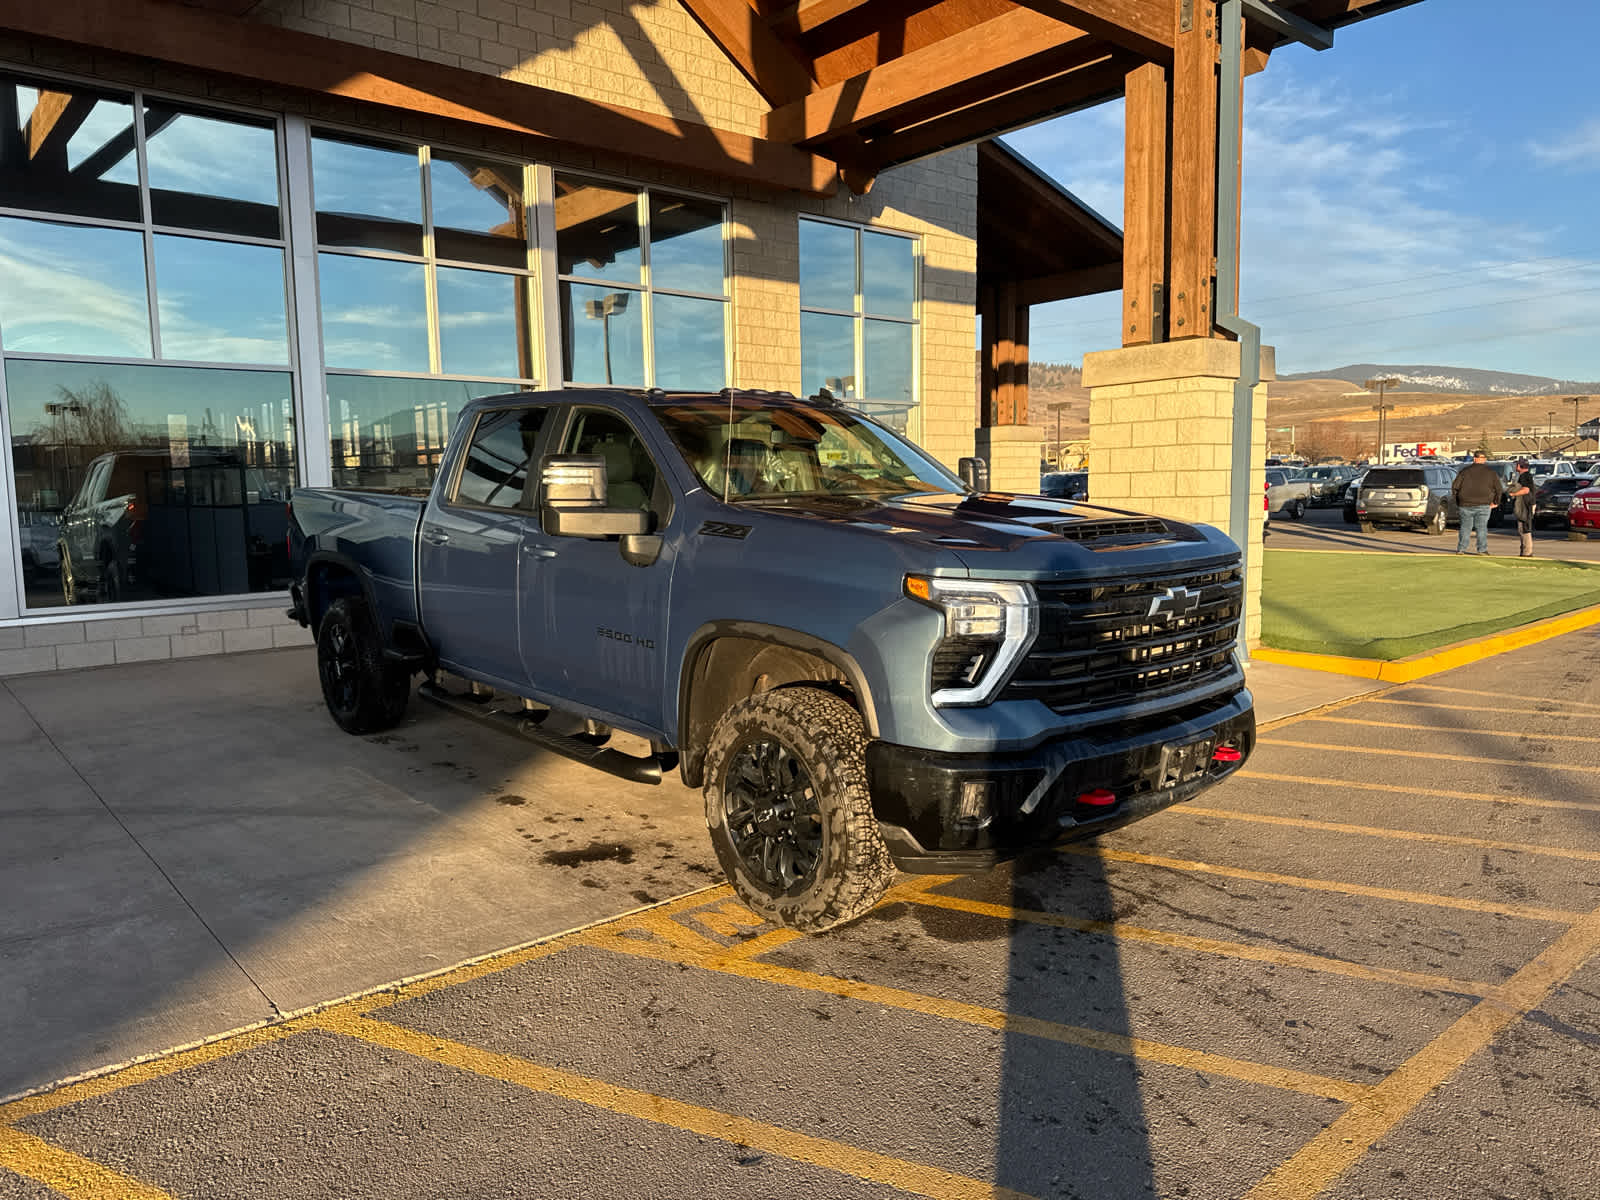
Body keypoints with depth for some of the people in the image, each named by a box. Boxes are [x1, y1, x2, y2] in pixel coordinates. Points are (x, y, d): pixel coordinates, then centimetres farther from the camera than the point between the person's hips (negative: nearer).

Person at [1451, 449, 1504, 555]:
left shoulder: (1465, 471, 2)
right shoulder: (1491, 472, 4)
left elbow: (1454, 487, 1)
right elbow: (1499, 489, 4)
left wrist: (1458, 501, 12)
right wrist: (1495, 502, 14)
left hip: (1466, 505, 1)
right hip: (1483, 506, -1)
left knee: (1465, 527, 8)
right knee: (1481, 527, 2)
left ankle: (1461, 549, 5)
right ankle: (1482, 549, -3)